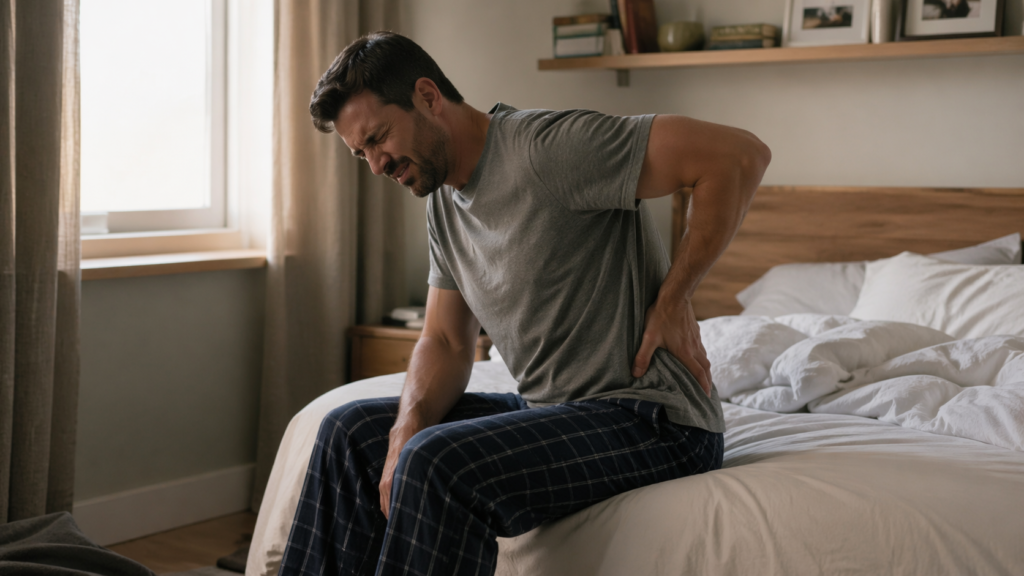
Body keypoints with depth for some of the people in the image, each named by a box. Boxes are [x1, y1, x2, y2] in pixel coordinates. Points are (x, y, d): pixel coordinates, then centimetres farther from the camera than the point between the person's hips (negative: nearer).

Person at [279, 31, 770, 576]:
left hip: (651, 420, -9)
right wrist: (407, 430, -9)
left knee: (439, 464, -30)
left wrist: (673, 298, -16)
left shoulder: (545, 147, -19)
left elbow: (740, 154, -23)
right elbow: (445, 342, 12)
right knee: (352, 432, 6)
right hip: (551, 408, 9)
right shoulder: (443, 201, 10)